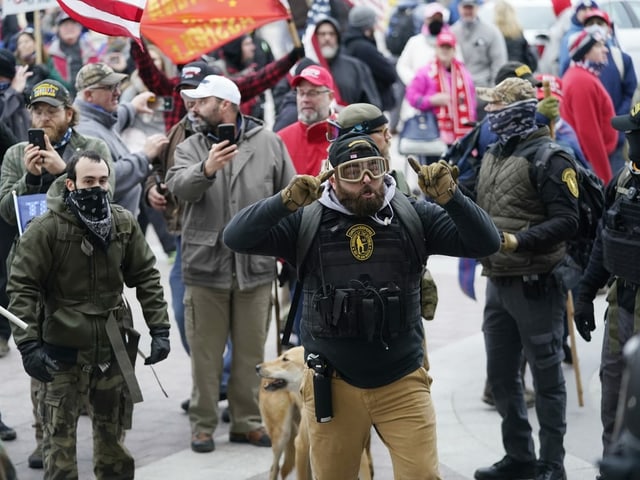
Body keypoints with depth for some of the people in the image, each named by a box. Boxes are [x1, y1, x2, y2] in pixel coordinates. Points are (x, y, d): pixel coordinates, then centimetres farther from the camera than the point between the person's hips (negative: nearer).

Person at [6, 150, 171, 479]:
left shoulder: (124, 224, 1)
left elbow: (147, 277, 8)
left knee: (115, 436, 17)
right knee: (59, 439, 1)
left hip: (116, 348, 4)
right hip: (64, 351, -4)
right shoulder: (45, 229, -12)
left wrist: (159, 329, 3)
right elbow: (22, 288, -12)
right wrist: (29, 345, -19)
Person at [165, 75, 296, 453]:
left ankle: (248, 421, 20)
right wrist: (206, 169, -36)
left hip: (256, 265, 0)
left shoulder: (268, 143, 4)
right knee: (206, 350, 4)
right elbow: (179, 186, -17)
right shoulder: (191, 147, 3)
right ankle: (203, 424, 13)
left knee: (251, 349, 9)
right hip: (206, 264, 0)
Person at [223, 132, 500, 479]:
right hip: (332, 385, 0)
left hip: (403, 383, 0)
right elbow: (236, 238, -12)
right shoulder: (307, 222, -4)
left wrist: (450, 198, -24)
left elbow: (485, 244, -7)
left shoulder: (413, 216, -2)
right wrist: (285, 202, -27)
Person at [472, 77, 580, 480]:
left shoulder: (548, 158, -12)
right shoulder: (493, 155, 13)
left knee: (546, 376, 2)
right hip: (497, 281, 8)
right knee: (502, 375, 14)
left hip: (535, 285, -8)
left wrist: (519, 241, -27)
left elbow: (566, 222, -19)